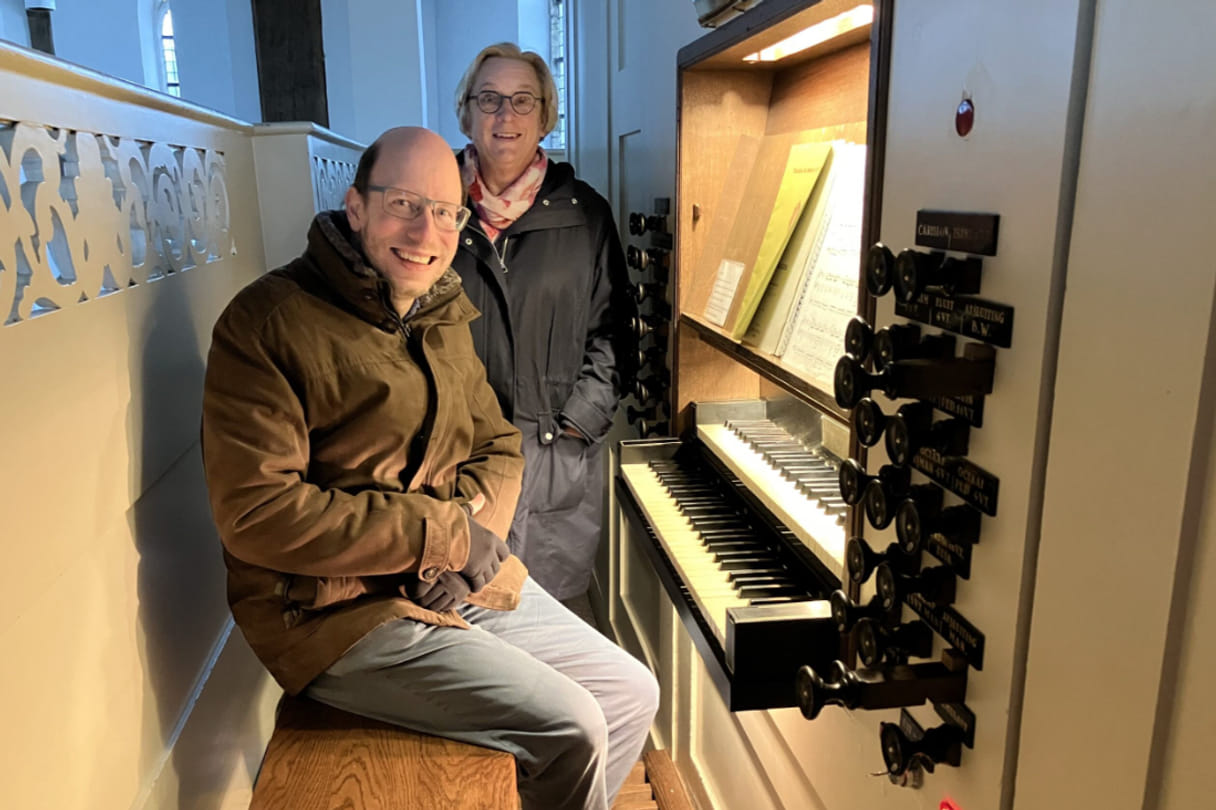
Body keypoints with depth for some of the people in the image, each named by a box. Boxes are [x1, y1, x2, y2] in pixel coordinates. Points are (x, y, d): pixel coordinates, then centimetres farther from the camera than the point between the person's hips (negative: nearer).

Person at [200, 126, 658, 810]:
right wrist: (445, 534, -20)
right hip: (341, 606, -7)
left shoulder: (444, 319, 13)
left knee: (633, 694, 6)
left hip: (462, 579, 8)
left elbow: (499, 447, 15)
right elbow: (255, 513, -21)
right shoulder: (268, 321, -13)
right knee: (569, 727, -16)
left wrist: (474, 518, -9)